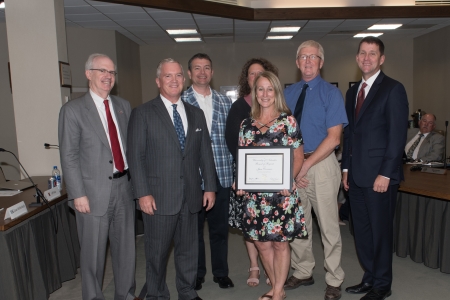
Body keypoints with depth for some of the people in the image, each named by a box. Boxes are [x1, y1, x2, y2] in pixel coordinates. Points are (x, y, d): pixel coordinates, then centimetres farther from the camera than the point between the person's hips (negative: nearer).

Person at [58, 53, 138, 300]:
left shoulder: (123, 106, 10)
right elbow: (68, 156, -7)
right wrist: (78, 194, -12)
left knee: (126, 247, 16)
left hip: (124, 187, 5)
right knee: (94, 252, 9)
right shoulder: (73, 110, -5)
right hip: (95, 192, -4)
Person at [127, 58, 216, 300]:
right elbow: (135, 156, -6)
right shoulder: (142, 113, -2)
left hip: (191, 197, 4)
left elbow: (205, 153, 11)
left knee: (189, 249, 15)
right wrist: (143, 193, -12)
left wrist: (210, 187, 7)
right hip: (159, 197, -4)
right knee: (157, 252, 9)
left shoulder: (196, 114, 12)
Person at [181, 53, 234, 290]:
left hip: (221, 174, 3)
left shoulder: (224, 102, 10)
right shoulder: (180, 101, 0)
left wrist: (233, 169, 5)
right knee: (194, 226, 10)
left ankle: (221, 272, 29)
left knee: (220, 226, 12)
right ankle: (197, 273, 28)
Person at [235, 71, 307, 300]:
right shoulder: (247, 124, 8)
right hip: (254, 193, 4)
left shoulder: (287, 120, -2)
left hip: (281, 192, -4)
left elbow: (298, 156, -3)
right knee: (261, 243, 12)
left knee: (280, 242, 6)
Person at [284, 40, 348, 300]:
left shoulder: (331, 93, -3)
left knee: (329, 227, 4)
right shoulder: (288, 93, 9)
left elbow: (333, 138, -11)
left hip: (322, 164, -4)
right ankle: (303, 273, 32)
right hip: (293, 166, 4)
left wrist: (306, 165, -15)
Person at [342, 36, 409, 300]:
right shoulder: (353, 92, 15)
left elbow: (398, 135, -12)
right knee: (362, 230, 13)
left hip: (380, 174, -6)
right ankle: (370, 278, 30)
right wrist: (346, 167, 12)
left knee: (381, 230, 5)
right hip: (357, 174, 7)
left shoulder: (393, 89, -5)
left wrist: (386, 173, -16)